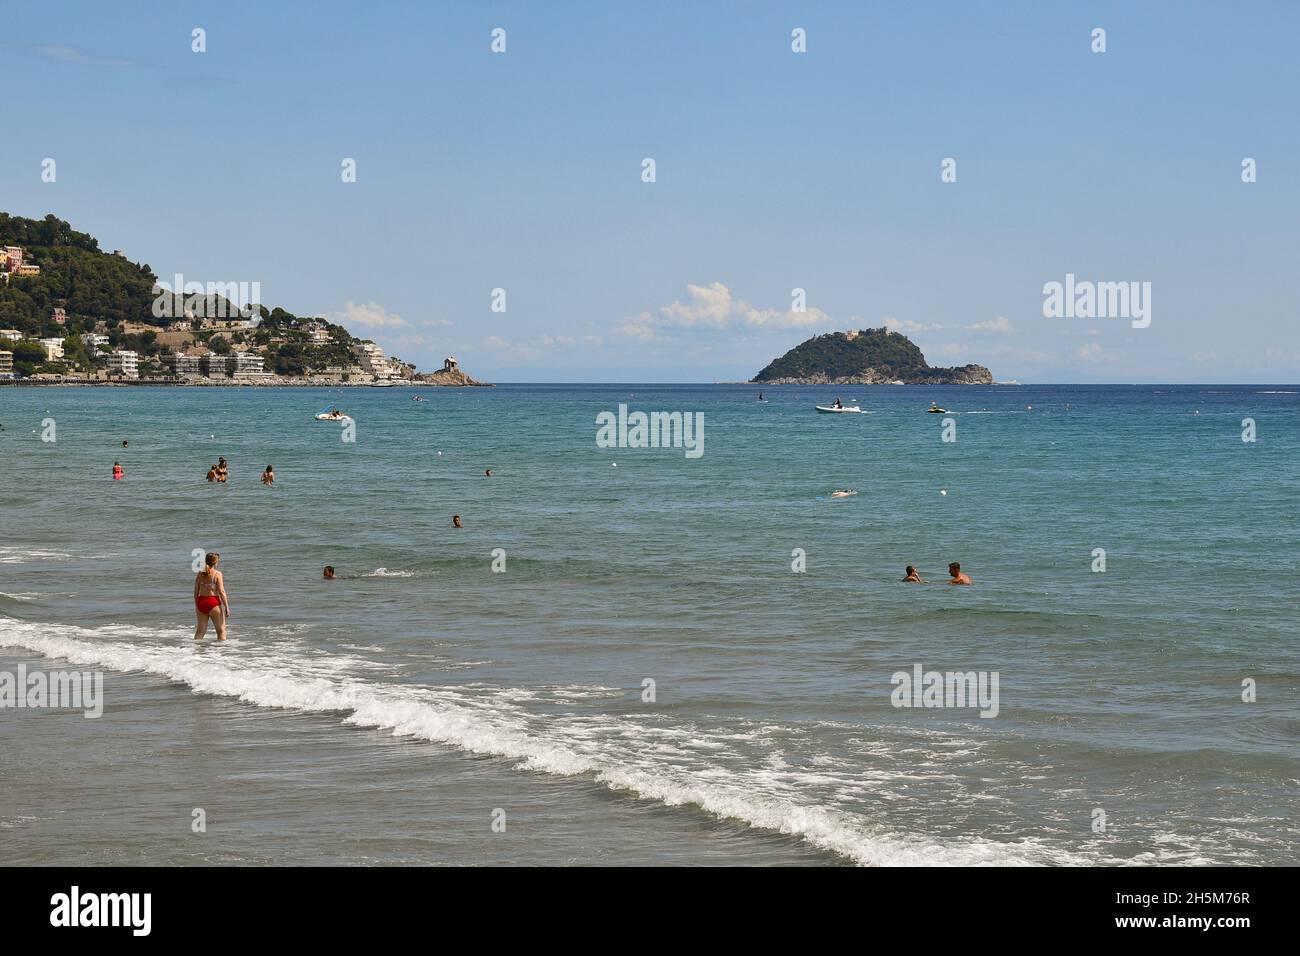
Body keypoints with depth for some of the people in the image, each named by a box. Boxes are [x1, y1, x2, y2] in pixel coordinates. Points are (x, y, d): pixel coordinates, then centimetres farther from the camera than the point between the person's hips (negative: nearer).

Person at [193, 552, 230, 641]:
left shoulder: (200, 574, 6)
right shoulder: (217, 574, -9)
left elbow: (196, 592, 9)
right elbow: (221, 591, -13)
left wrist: (196, 606, 20)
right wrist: (227, 607, -9)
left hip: (201, 603, 5)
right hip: (213, 602, -5)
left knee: (200, 630, 13)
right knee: (221, 630, 5)